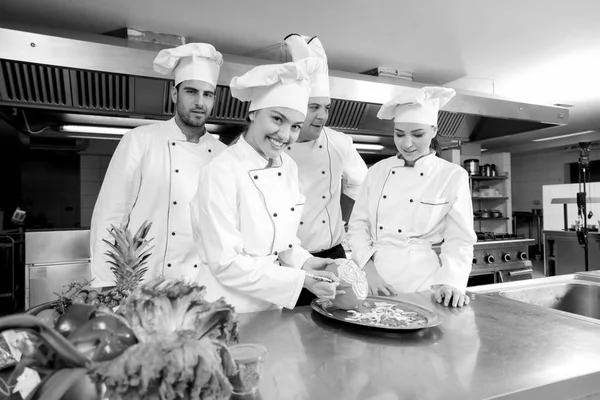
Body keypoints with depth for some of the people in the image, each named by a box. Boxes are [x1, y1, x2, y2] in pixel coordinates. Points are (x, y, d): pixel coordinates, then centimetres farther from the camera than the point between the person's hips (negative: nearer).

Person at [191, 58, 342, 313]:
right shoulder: (221, 173, -22)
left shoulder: (289, 167, -2)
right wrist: (301, 280, -22)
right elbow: (226, 263, -21)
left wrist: (305, 263, -8)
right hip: (227, 309, -6)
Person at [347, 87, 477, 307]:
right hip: (374, 275, 3)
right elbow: (358, 225, 4)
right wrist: (369, 270, -9)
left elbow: (460, 240, -4)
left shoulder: (453, 176, -5)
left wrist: (450, 282, -18)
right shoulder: (377, 171, 2)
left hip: (421, 279, -2)